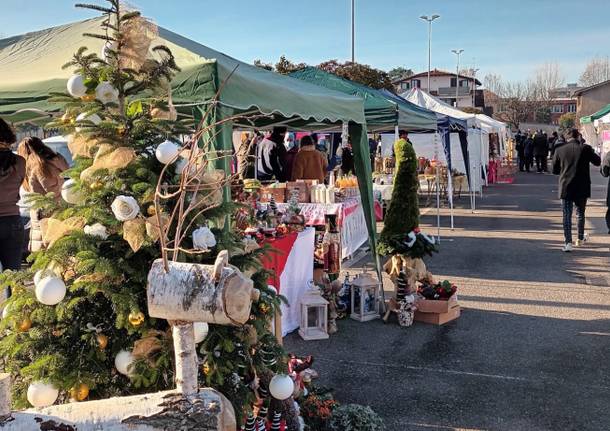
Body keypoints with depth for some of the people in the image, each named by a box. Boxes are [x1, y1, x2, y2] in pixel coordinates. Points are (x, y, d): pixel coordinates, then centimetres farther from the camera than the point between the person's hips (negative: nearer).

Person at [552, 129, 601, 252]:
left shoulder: (559, 150, -3)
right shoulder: (585, 148, -7)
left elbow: (554, 170, 5)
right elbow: (597, 162, 5)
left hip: (566, 187, 0)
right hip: (582, 187, 0)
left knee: (567, 215, 2)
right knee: (581, 214, 18)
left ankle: (568, 242, -7)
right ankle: (580, 238, 32)